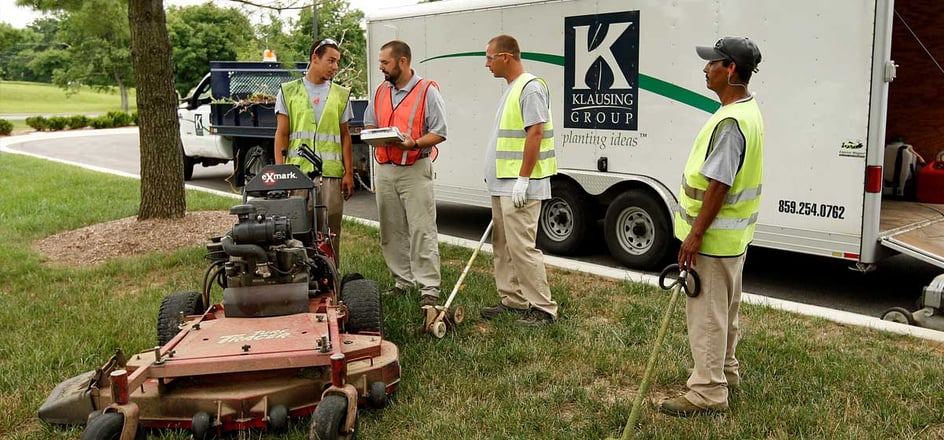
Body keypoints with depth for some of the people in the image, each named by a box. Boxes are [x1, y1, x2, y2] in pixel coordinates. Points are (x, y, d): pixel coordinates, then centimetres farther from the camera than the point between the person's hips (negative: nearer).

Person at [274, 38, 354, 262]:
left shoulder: (340, 95, 14)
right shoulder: (288, 92, 9)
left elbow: (345, 136, 12)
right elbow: (281, 134, 6)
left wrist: (348, 173, 3)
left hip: (331, 173, 1)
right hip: (297, 171, -1)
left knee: (330, 232, 2)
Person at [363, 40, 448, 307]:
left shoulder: (427, 91, -5)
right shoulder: (381, 91, 14)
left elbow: (439, 132, -7)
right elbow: (369, 124, 22)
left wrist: (415, 143, -23)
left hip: (415, 170, -6)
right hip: (384, 170, 7)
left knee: (422, 231, -8)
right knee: (391, 231, 11)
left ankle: (429, 287, -4)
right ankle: (403, 280, 23)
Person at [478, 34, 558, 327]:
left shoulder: (530, 88, -13)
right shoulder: (511, 89, 18)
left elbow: (535, 133, -20)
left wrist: (522, 179, -23)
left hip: (518, 186, -11)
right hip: (503, 184, 11)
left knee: (522, 247, -10)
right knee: (503, 246, 14)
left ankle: (543, 308, -2)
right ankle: (513, 300, 24)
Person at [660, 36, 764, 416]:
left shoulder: (730, 121, -24)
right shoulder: (749, 111, 10)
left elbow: (718, 185, -26)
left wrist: (695, 235, -22)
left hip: (714, 237, -11)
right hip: (733, 235, 11)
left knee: (706, 314, -2)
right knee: (724, 310, 22)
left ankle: (708, 392, 7)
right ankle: (725, 372, 37)